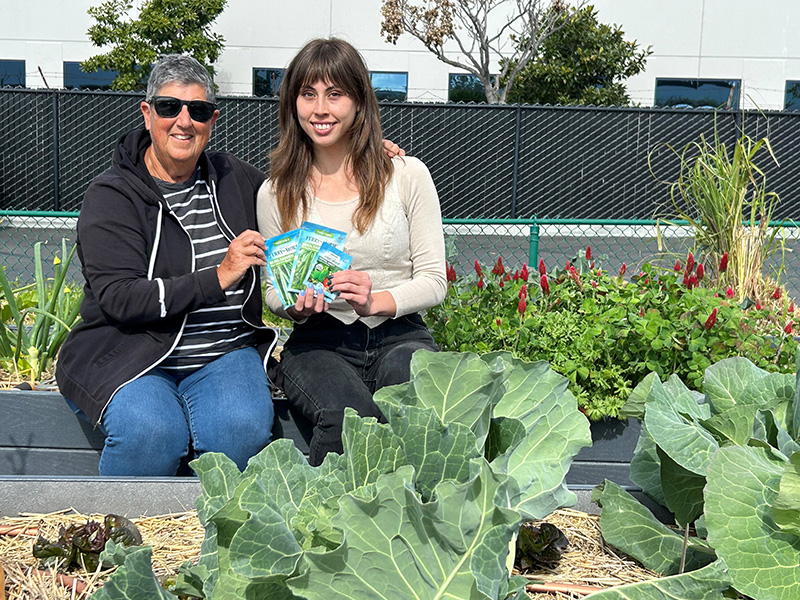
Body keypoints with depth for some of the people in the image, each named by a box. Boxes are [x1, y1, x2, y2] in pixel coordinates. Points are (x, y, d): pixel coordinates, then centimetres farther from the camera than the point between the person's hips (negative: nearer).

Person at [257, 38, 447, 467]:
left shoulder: (407, 175, 3)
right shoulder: (275, 194, 7)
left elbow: (434, 281, 2)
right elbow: (273, 290, 15)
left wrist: (375, 301, -17)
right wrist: (297, 306, -10)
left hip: (399, 334, 0)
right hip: (317, 342, 0)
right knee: (348, 417, -32)